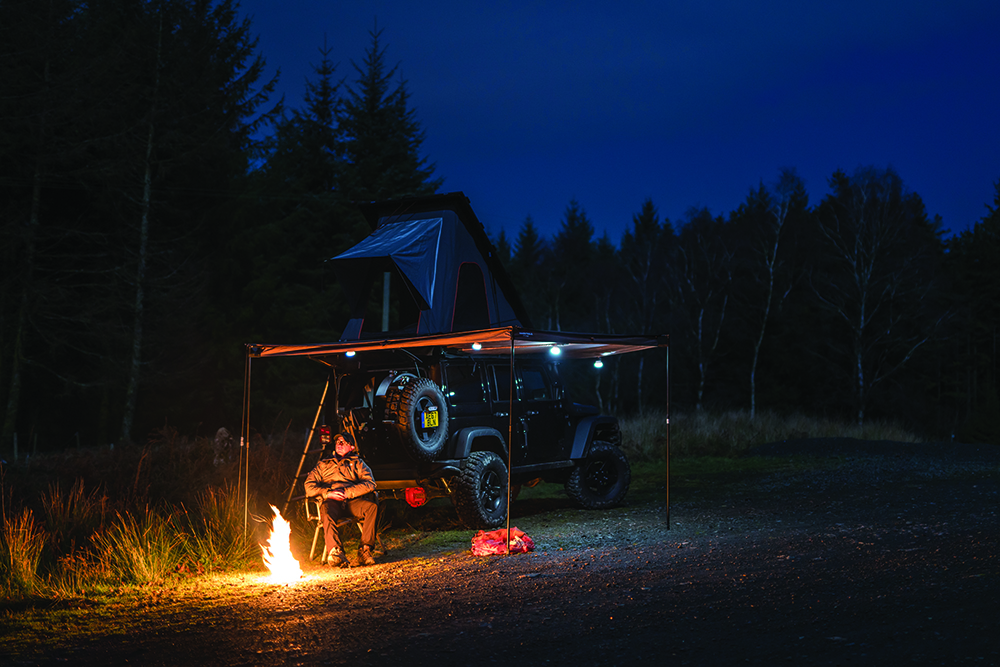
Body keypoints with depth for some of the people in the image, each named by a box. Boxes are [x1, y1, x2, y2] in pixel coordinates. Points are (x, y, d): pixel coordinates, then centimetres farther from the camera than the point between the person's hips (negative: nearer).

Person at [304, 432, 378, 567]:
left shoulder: (358, 464, 26)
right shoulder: (323, 465, 30)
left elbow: (370, 484, 7)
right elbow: (309, 487, 16)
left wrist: (347, 492, -8)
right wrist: (328, 493, -4)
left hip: (352, 500, 1)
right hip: (330, 500, -1)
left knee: (372, 506, -32)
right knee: (327, 512, -38)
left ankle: (365, 550, -36)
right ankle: (335, 551, -55)